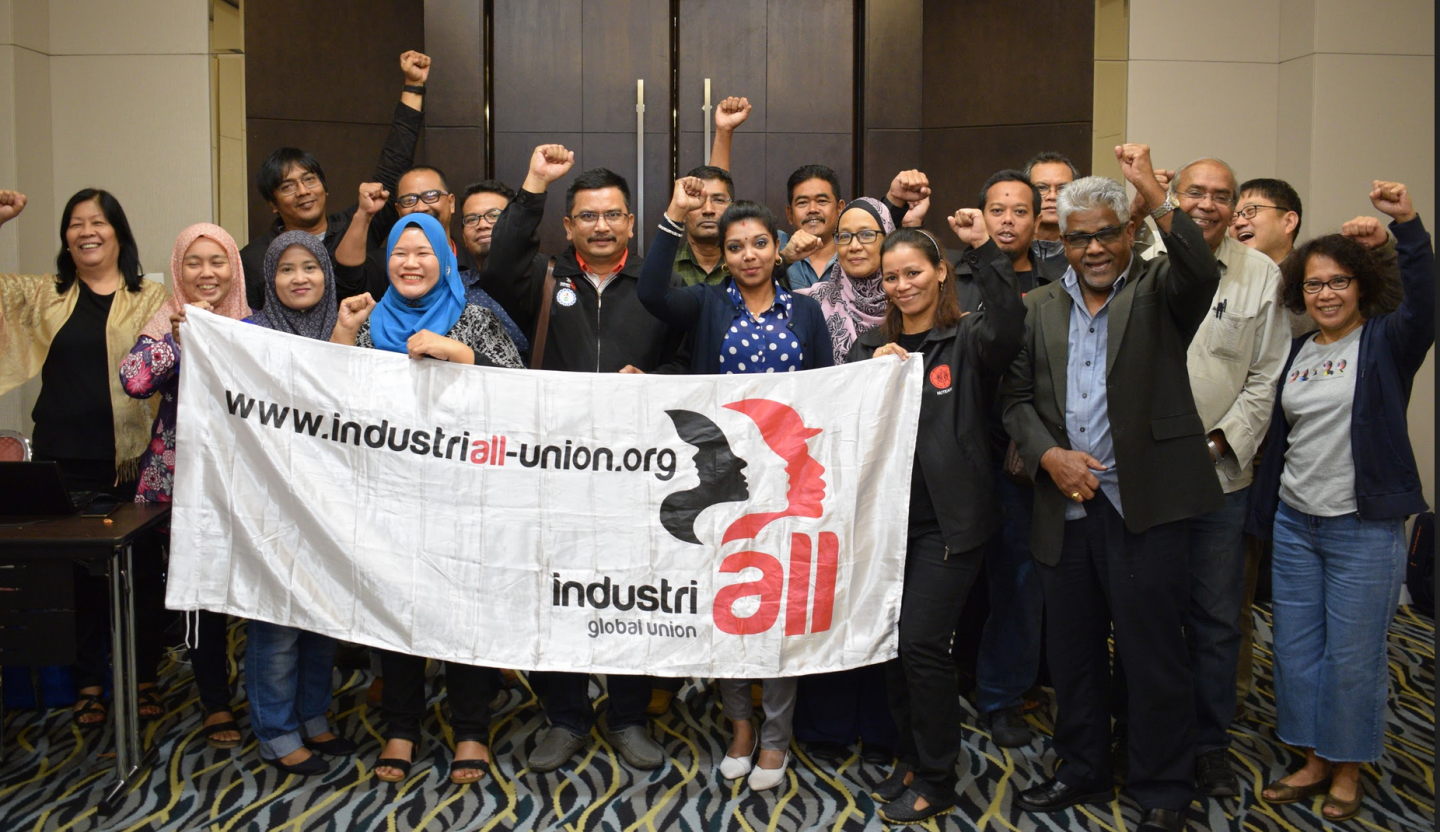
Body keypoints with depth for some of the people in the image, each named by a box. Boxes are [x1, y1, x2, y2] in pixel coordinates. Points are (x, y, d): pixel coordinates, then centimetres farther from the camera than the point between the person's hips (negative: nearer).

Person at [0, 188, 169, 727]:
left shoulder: (152, 299, 4)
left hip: (132, 459, -2)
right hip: (63, 460, 3)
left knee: (141, 570, 6)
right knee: (77, 571, 10)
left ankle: (144, 678, 20)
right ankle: (89, 682, 22)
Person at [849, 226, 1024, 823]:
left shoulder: (968, 339, -3)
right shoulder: (872, 345, 13)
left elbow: (1009, 326, -26)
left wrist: (983, 249, -30)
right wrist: (871, 372, -11)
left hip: (949, 521, -5)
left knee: (921, 643, -7)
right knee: (891, 643, 11)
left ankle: (936, 782, 12)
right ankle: (913, 757, 31)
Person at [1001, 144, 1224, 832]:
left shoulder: (1159, 292, 1)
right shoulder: (1039, 308, 12)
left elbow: (1202, 273, -21)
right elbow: (1016, 396, 10)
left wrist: (1156, 196, -28)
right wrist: (1048, 454, -6)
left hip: (1143, 506, -4)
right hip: (1067, 504, 4)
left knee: (1153, 654, 3)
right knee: (1071, 650, 15)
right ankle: (1083, 770, 33)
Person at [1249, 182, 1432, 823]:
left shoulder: (1386, 343, -4)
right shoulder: (1297, 350, 10)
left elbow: (1424, 302, -25)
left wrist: (1407, 224, -36)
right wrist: (1265, 513, 13)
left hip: (1364, 528, -5)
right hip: (1294, 522, 5)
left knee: (1353, 655, 4)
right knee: (1296, 648, 11)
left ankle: (1348, 770, 22)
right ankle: (1314, 762, 27)